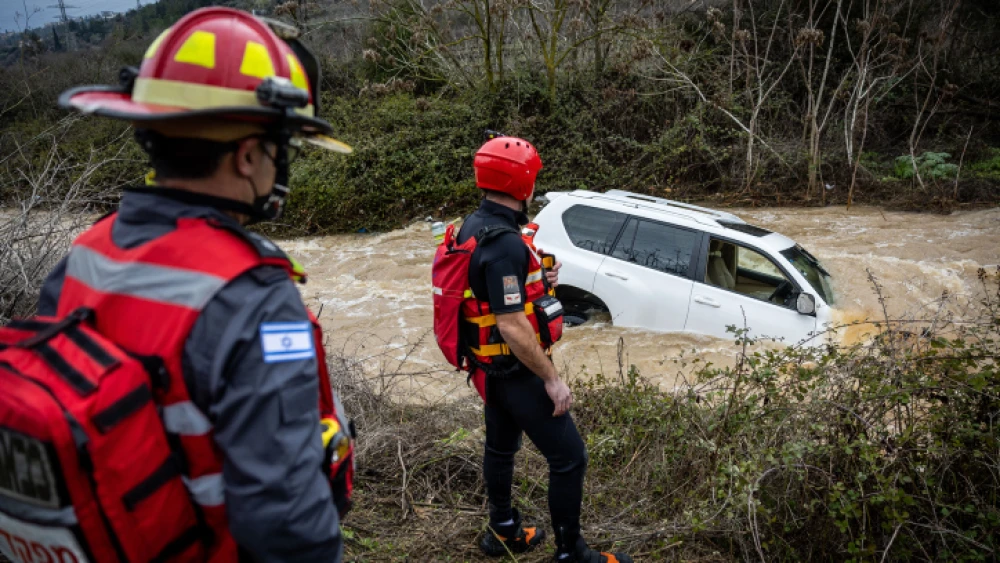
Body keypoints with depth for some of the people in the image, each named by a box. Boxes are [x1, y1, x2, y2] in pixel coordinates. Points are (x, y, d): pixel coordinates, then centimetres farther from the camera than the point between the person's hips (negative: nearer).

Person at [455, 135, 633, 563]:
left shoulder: (475, 225, 3)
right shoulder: (504, 243, -27)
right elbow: (511, 325, -29)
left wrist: (537, 280, 5)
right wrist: (552, 379, -21)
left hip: (492, 365, 10)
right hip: (516, 369, -10)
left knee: (501, 446, 23)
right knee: (569, 457, 0)